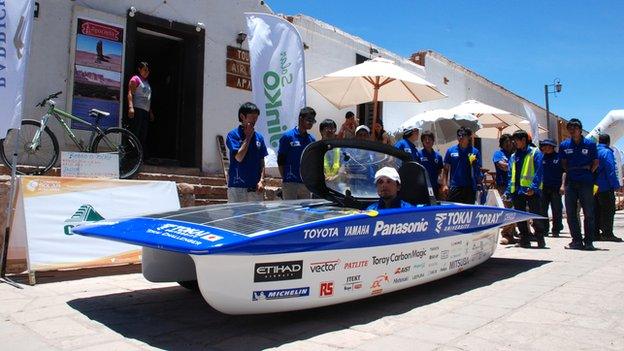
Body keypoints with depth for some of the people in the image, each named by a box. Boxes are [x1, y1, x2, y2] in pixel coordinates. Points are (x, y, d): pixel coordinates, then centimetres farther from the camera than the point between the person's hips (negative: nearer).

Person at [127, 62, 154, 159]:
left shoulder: (146, 82, 25)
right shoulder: (135, 79, 1)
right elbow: (130, 93, -10)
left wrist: (151, 112, 25)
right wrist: (131, 107, -23)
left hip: (145, 111, 8)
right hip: (137, 110, -8)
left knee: (143, 135, 5)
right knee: (135, 134, -12)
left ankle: (143, 156, 6)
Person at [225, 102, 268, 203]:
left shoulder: (259, 137, 10)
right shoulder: (233, 135, -3)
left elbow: (262, 162, 11)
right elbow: (239, 157, -15)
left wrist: (261, 180, -2)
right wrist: (248, 137, -9)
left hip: (255, 187, 5)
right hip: (237, 186, -4)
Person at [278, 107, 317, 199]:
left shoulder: (312, 139, 11)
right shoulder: (287, 137, -4)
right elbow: (280, 161, -3)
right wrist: (285, 178, -4)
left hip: (306, 183, 5)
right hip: (290, 183, -5)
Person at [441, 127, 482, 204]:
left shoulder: (475, 152, 3)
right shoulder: (451, 150, 5)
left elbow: (478, 171, 3)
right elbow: (446, 169, 6)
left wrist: (474, 163, -18)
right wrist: (444, 185, -4)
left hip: (469, 187, 0)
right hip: (454, 187, 0)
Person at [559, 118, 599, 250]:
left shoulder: (590, 144, 0)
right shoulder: (564, 145, 6)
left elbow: (596, 162, 6)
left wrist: (589, 172, -5)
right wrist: (568, 171, -1)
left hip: (586, 181, -3)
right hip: (570, 182, 3)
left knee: (588, 213, 0)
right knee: (570, 213, 4)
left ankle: (588, 241, 9)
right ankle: (576, 240, 14)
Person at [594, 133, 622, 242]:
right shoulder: (607, 152, -10)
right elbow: (610, 170, -17)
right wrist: (616, 185, -15)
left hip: (595, 187, 7)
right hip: (605, 188, -7)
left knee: (596, 211, 10)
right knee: (608, 211, -2)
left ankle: (596, 233, 12)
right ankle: (607, 233, -3)